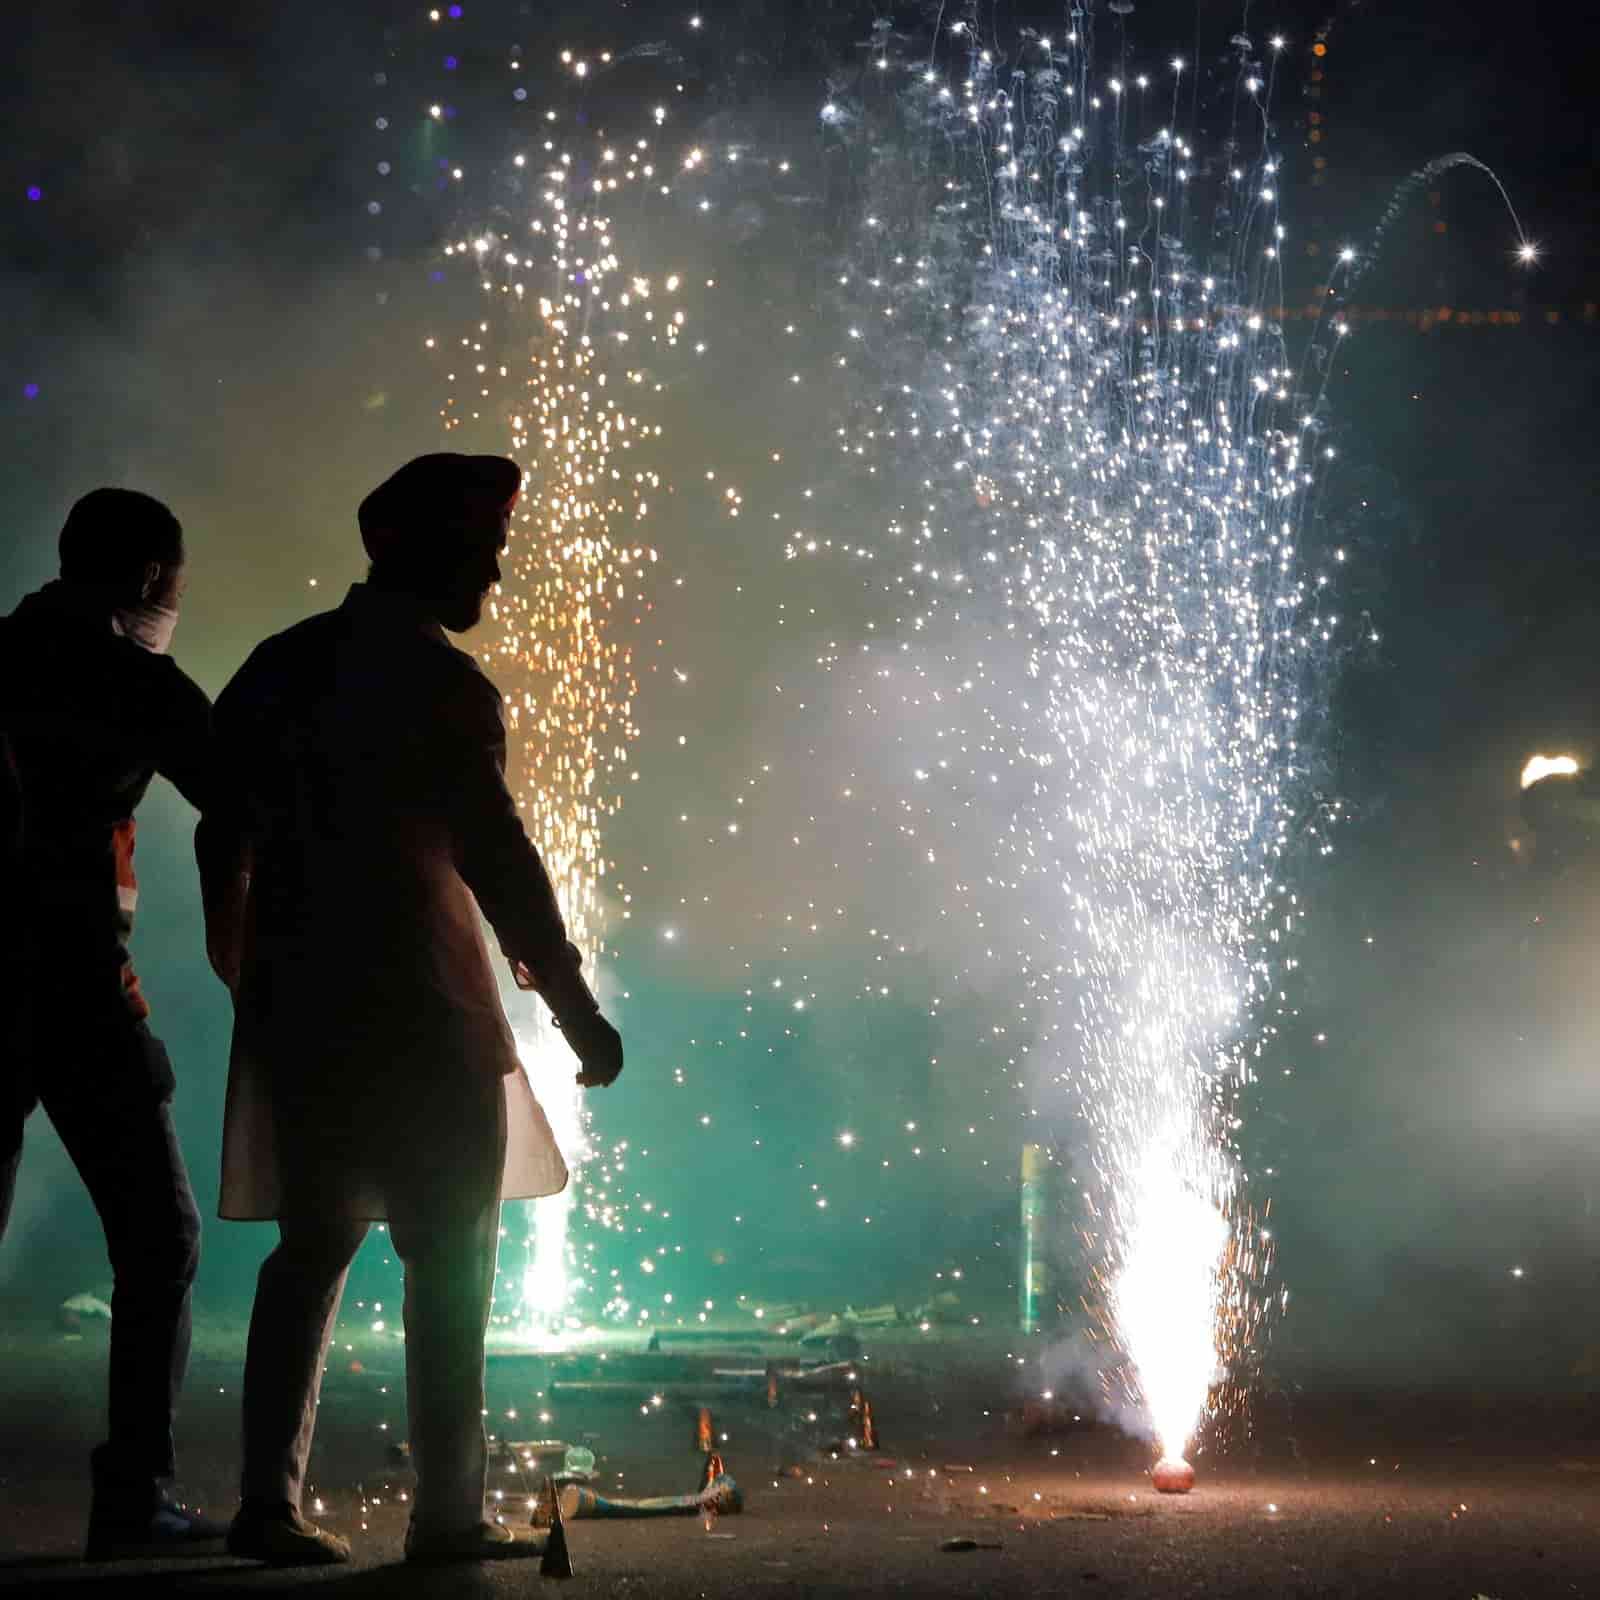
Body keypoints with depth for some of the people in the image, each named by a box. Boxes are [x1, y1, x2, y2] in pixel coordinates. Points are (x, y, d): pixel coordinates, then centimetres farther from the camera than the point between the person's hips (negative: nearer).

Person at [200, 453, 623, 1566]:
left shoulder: (280, 668, 12)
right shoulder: (437, 683, -11)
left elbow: (225, 836, 16)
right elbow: (497, 855, -16)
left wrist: (246, 972, 27)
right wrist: (575, 1006, -14)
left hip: (297, 1003, 7)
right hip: (414, 1006, -7)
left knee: (314, 1244, 12)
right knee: (449, 1254, 1)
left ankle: (270, 1501, 9)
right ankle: (449, 1512, 1)